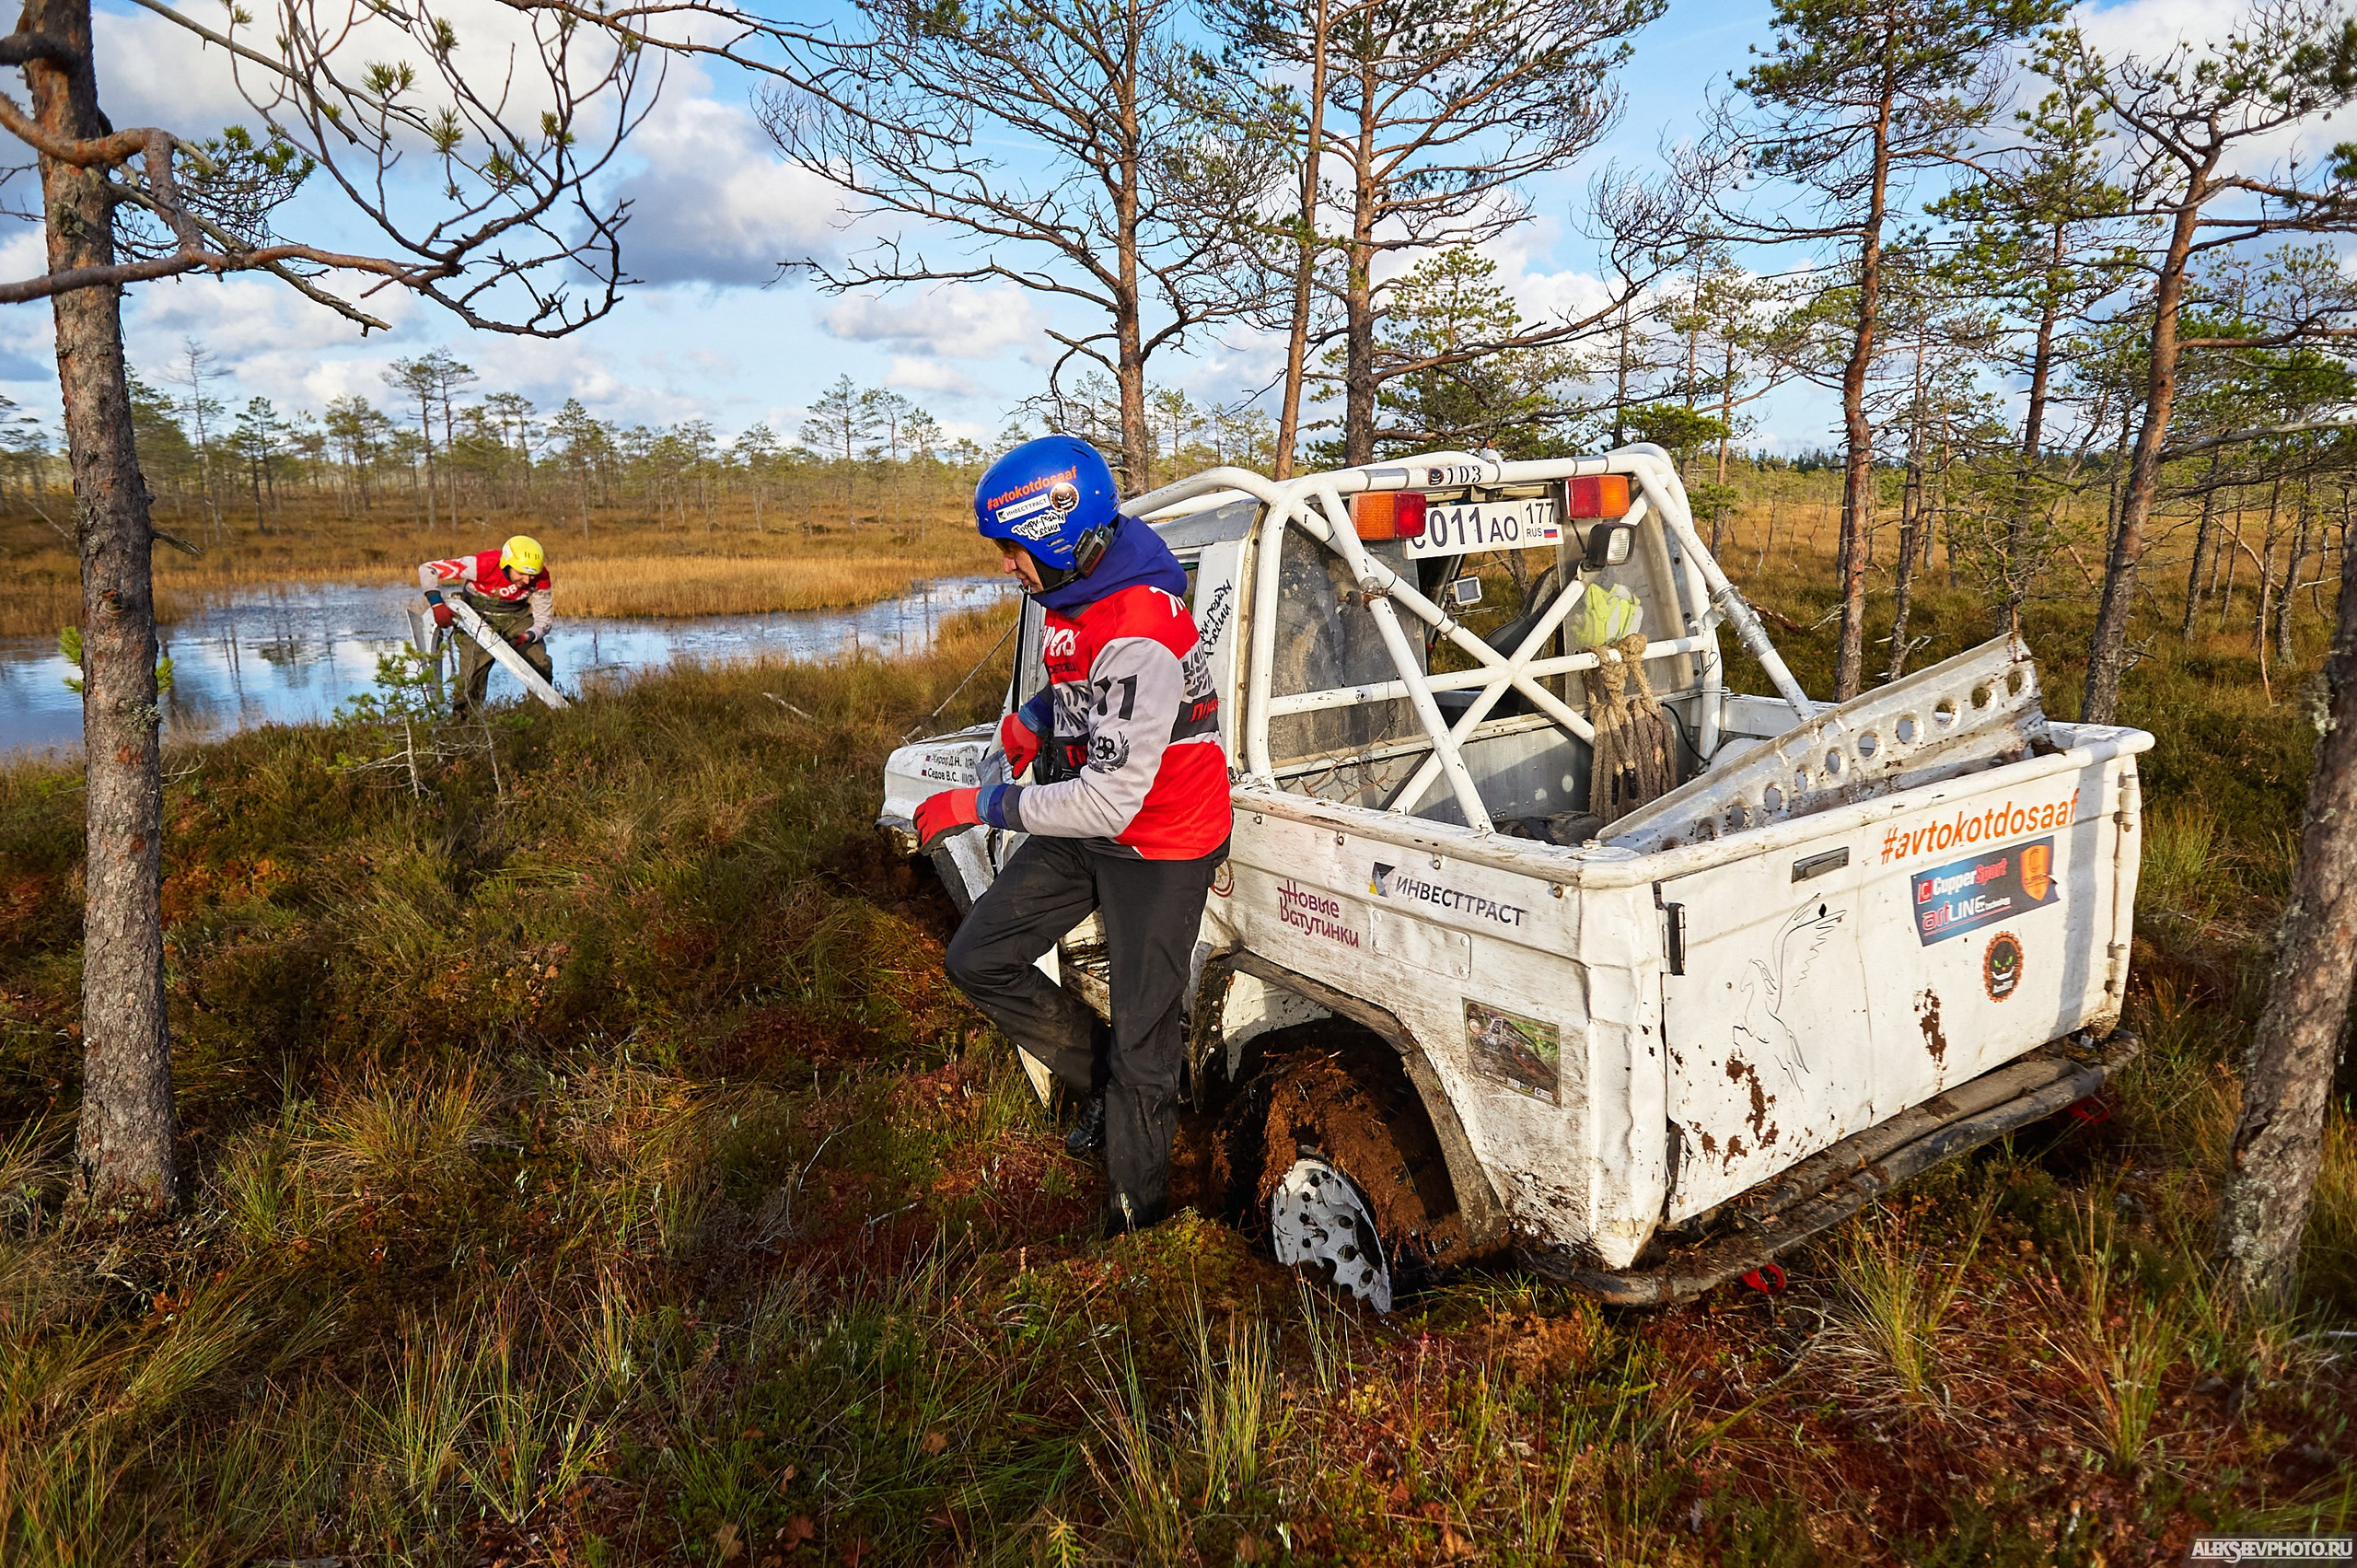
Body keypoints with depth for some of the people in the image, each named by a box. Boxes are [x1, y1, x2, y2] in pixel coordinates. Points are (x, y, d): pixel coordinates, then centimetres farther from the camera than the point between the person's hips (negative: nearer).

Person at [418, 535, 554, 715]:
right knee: (472, 676, -13)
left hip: (517, 617, 3)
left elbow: (544, 619, -10)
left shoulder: (540, 577, -21)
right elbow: (427, 570, -25)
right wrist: (438, 605, -36)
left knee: (541, 665, -13)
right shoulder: (482, 565, -32)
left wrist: (527, 637, -30)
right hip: (478, 618, -3)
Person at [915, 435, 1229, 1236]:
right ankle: (1104, 1080, 24)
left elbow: (1110, 801, -33)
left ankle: (1133, 1229, 22)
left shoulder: (1138, 638, -32)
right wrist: (1036, 714, 0)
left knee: (1143, 1050, 3)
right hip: (1088, 827, 9)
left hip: (1160, 847, -9)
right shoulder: (1074, 590, -2)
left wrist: (980, 804, -24)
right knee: (978, 959, 9)